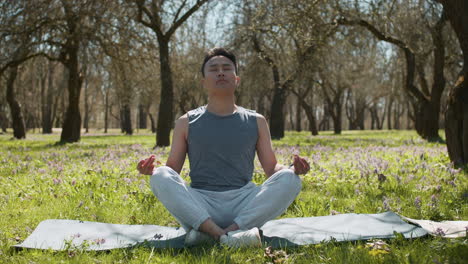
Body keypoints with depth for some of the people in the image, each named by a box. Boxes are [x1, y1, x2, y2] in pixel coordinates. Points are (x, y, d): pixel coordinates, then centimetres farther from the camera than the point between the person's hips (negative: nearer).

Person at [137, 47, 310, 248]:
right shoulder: (187, 123, 11)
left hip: (243, 205, 1)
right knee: (160, 176, -26)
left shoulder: (256, 122, 14)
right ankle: (225, 237, -41)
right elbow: (172, 169, 9)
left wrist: (293, 168, -11)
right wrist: (151, 169, -14)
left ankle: (206, 233, -34)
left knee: (289, 179, -25)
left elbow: (271, 168, 12)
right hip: (199, 206, -1)